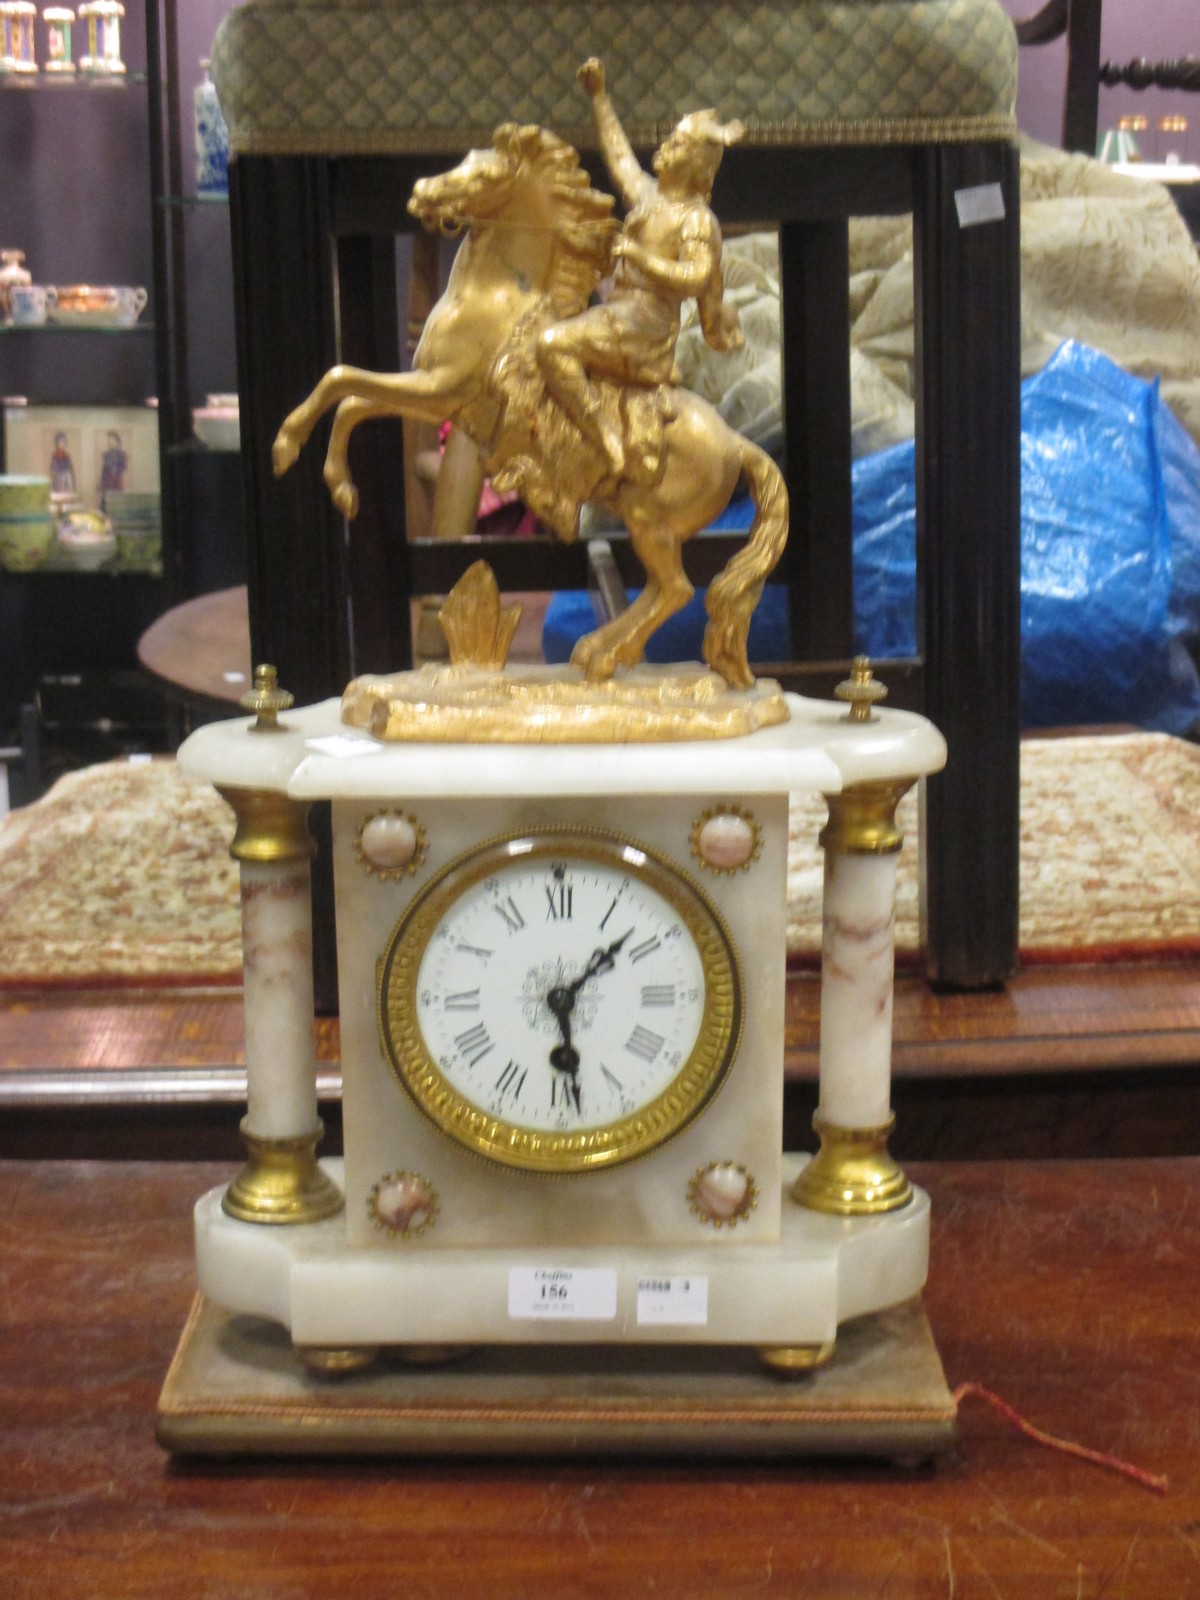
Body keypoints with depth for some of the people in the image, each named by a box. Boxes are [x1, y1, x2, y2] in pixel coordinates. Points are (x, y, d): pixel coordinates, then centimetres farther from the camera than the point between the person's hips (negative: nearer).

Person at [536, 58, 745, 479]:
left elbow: (697, 278, -24)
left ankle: (606, 438, -29)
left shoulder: (697, 219, -10)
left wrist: (641, 256, -28)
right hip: (617, 313, 10)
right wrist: (599, 97, 38)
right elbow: (619, 154, 32)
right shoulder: (647, 195, 16)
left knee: (553, 343, -29)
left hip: (646, 322, -10)